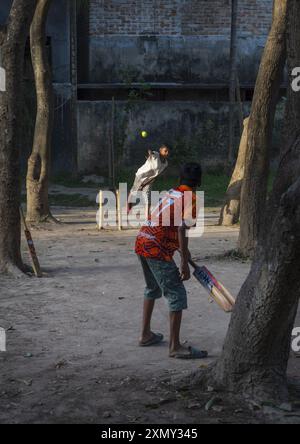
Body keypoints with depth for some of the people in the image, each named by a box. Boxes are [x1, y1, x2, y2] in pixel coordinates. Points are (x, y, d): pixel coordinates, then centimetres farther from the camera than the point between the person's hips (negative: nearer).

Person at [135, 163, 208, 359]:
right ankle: (175, 346, -4)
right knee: (177, 294, -3)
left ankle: (146, 335, 34)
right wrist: (185, 263, -17)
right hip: (157, 250, -9)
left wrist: (184, 250, 40)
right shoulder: (192, 199, -7)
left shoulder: (172, 193, 18)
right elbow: (182, 230, -18)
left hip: (142, 242, 9)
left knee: (153, 289, 26)